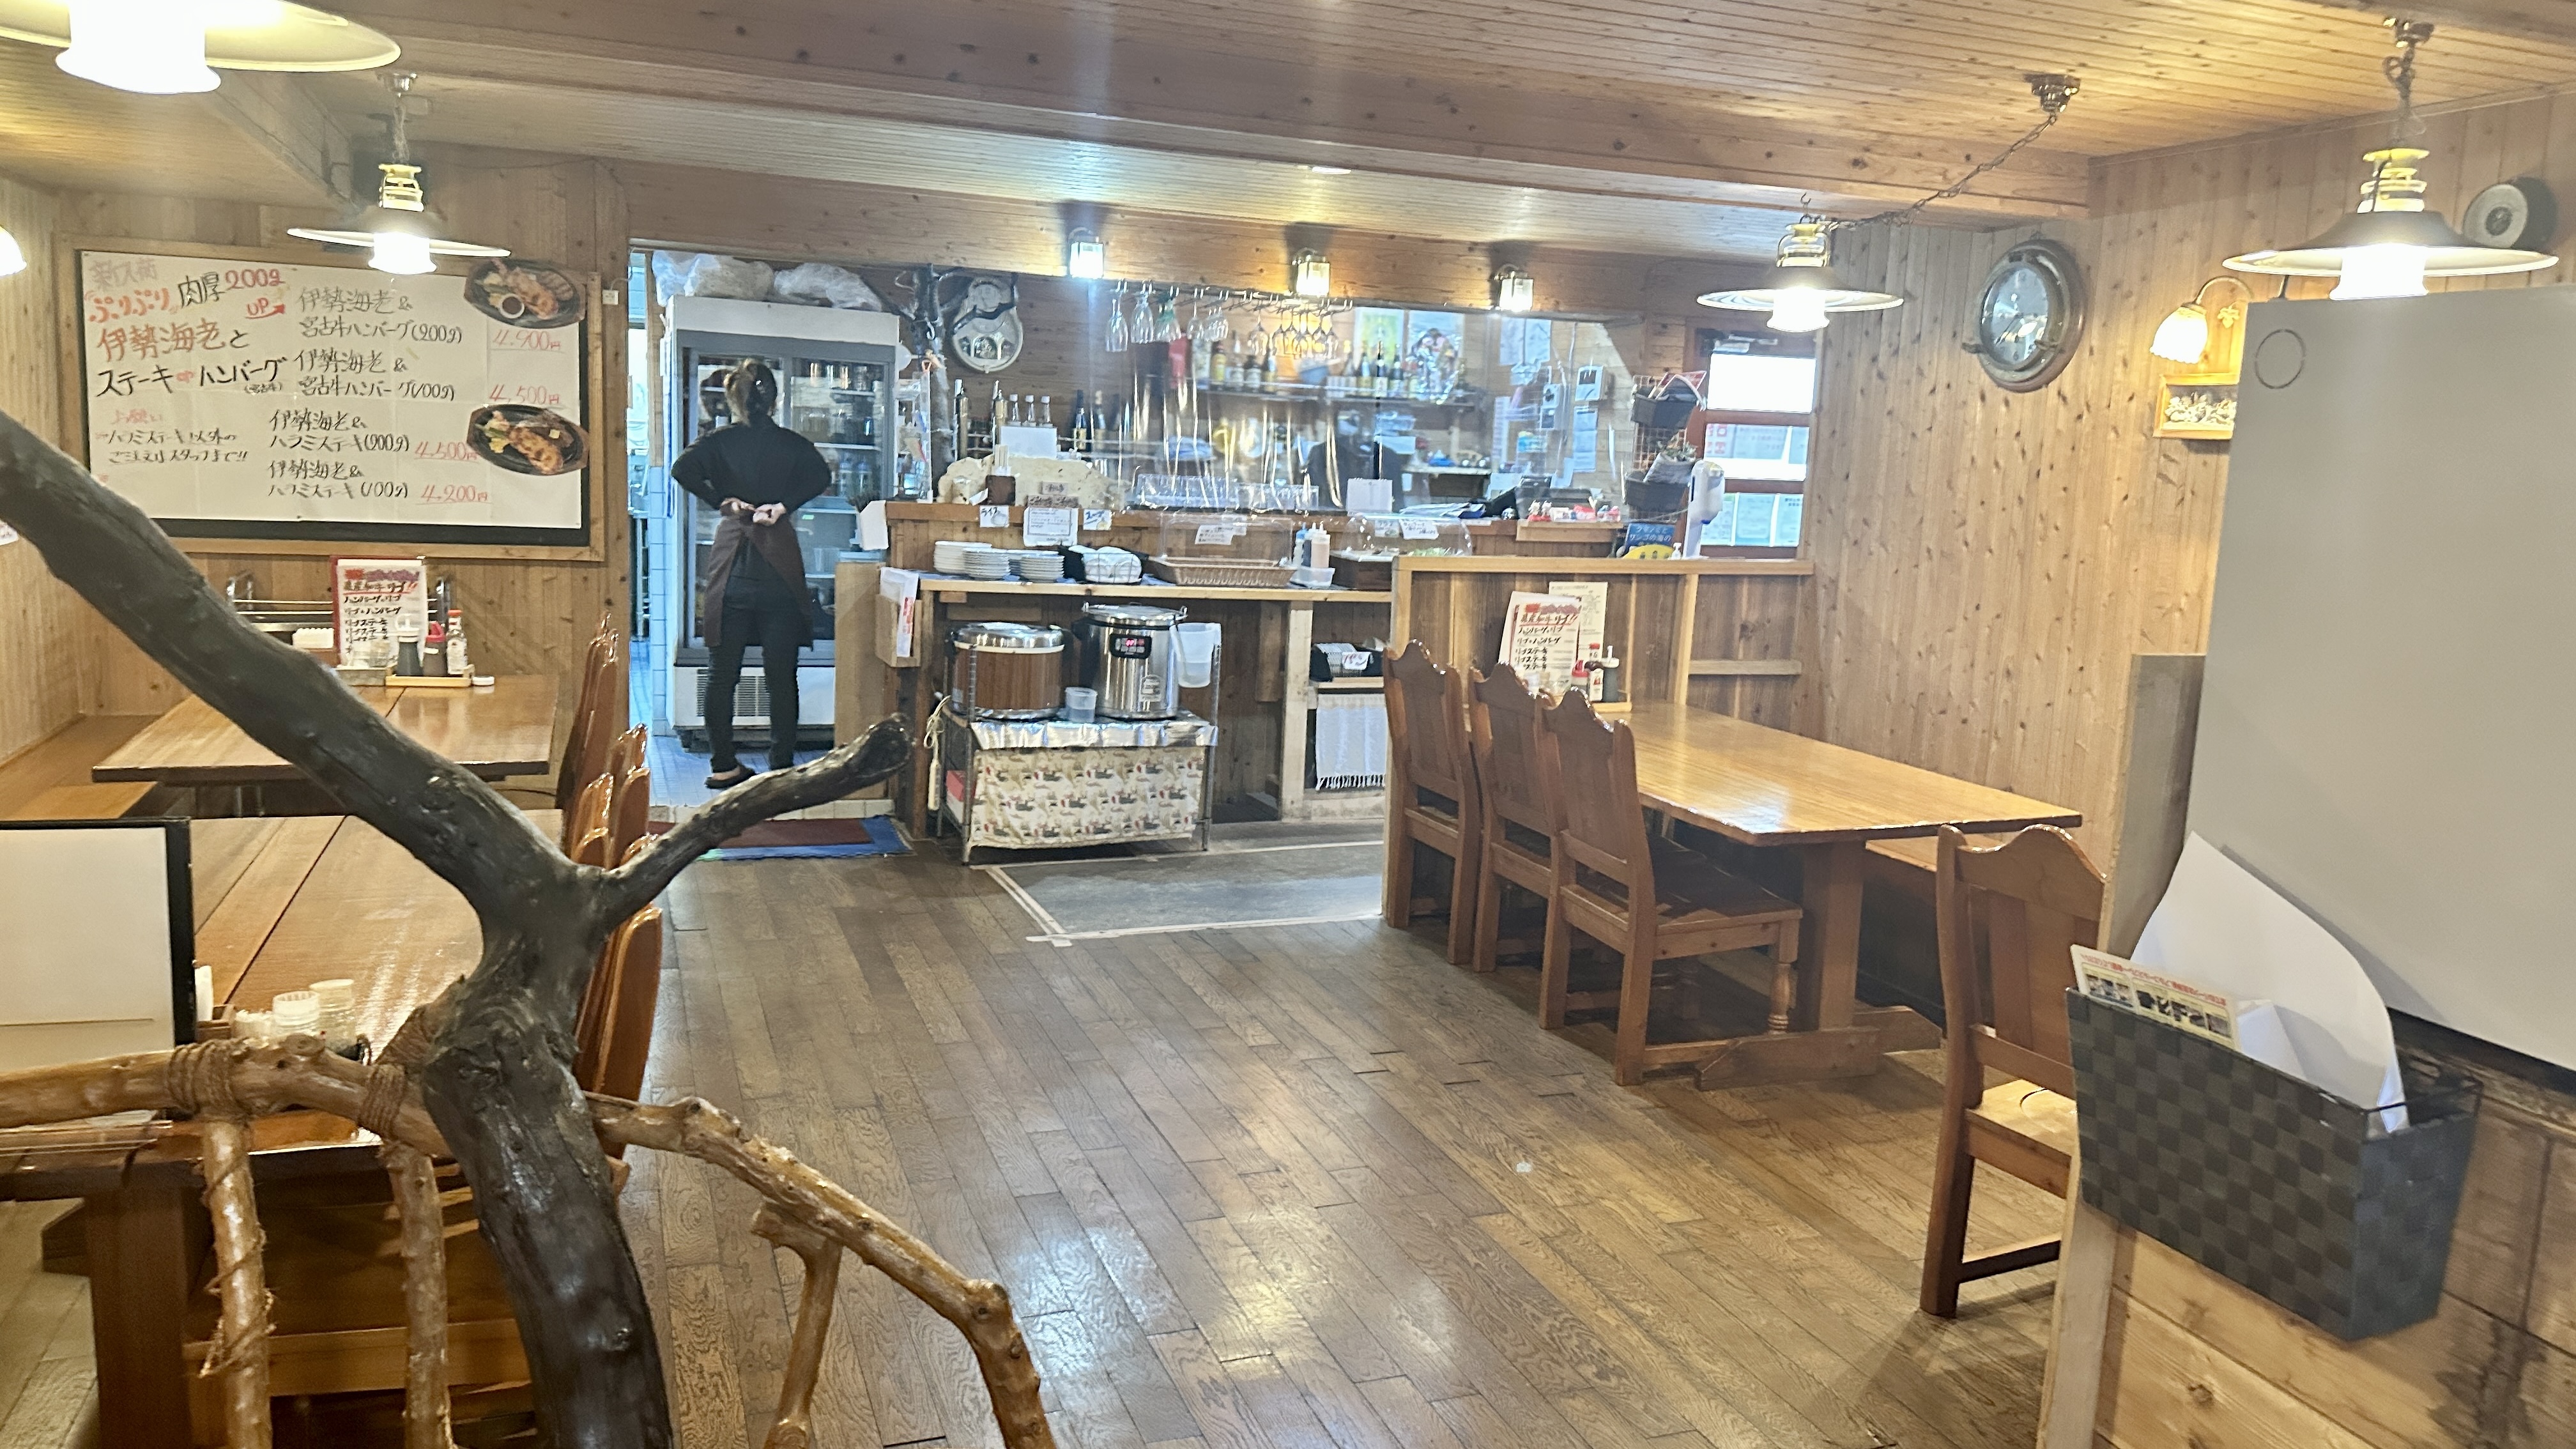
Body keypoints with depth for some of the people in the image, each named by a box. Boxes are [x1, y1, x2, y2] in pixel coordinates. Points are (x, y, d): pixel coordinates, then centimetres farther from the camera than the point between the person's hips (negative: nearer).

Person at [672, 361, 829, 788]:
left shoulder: (719, 442, 4)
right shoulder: (793, 445, 3)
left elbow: (682, 470, -12)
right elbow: (822, 476, -15)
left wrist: (722, 501, -5)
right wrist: (784, 505, -11)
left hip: (732, 564, 1)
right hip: (780, 565, 0)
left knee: (722, 672, 7)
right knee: (781, 673, 4)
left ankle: (723, 765, 8)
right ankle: (782, 766, 5)